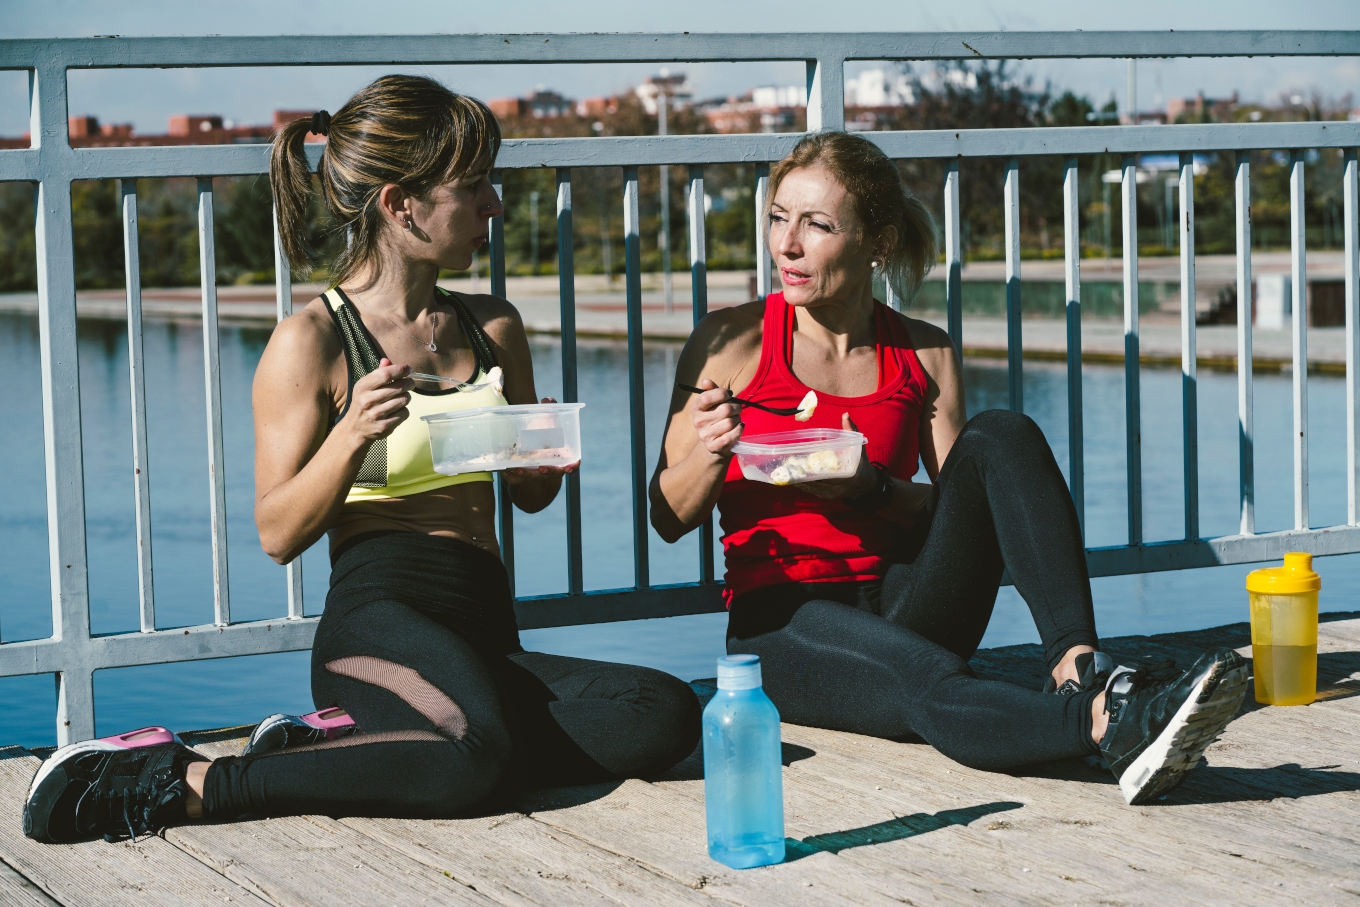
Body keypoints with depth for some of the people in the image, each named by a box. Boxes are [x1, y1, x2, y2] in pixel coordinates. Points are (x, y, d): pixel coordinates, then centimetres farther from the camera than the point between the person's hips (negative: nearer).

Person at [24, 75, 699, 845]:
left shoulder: (495, 327, 16)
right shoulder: (313, 342, -1)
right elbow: (279, 535, -3)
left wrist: (549, 458, 3)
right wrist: (352, 439, -19)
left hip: (487, 635, 7)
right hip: (379, 622, -7)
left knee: (666, 717, -22)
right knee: (475, 754, -38)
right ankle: (180, 784, -24)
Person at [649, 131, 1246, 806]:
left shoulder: (925, 356, 9)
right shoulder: (732, 341, 1)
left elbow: (958, 511, 6)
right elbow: (668, 517, 0)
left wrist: (874, 487, -14)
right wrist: (710, 454, -22)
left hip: (903, 601, 4)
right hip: (780, 623, -3)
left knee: (1001, 435, -21)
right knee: (933, 687, -39)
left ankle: (1079, 668, -36)